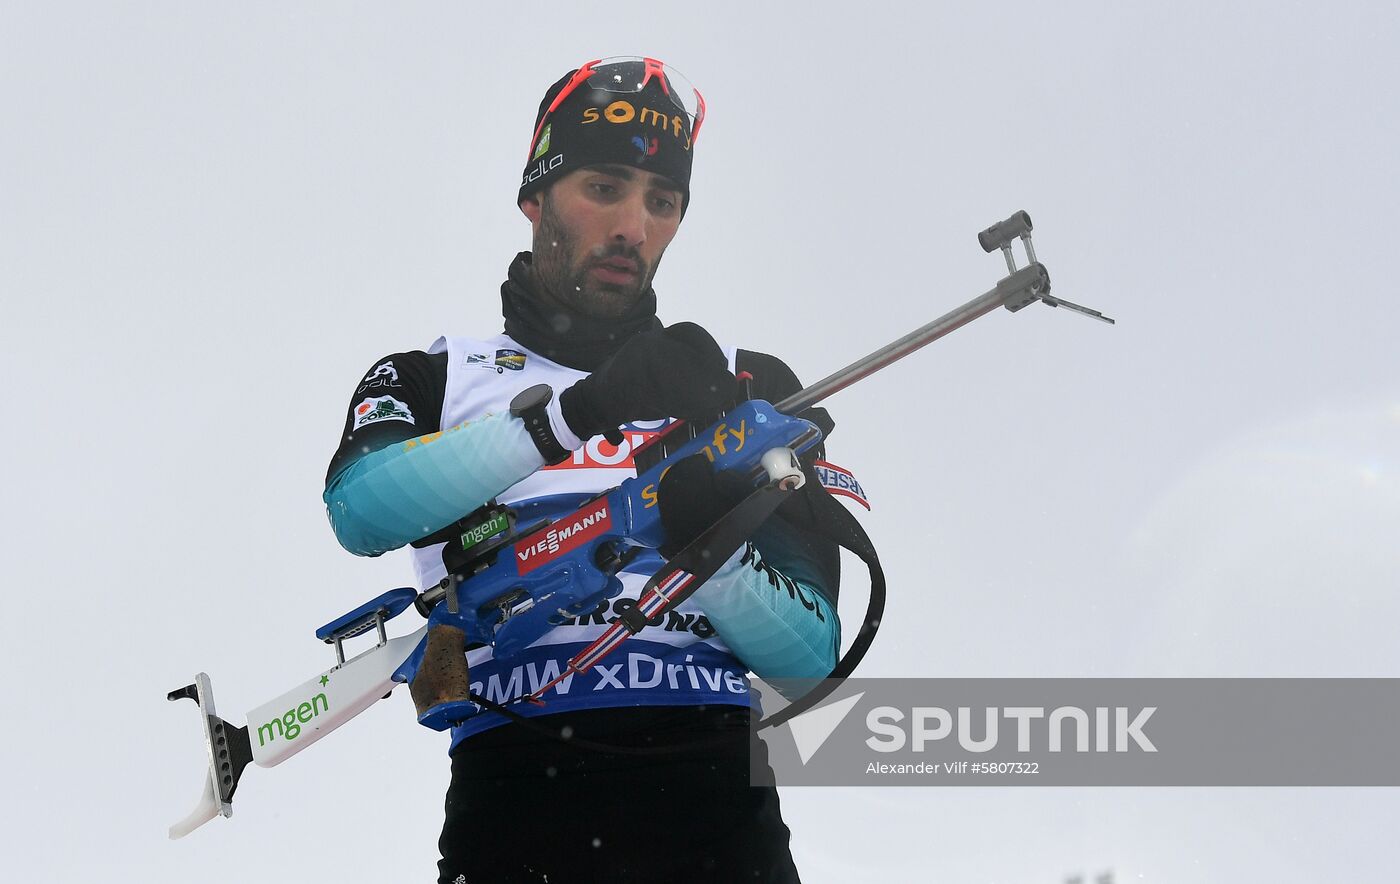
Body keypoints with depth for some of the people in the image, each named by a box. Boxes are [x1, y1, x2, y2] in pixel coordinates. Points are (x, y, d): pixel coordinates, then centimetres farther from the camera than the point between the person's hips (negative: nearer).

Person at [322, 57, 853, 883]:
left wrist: (709, 546, -11)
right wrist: (571, 412, -19)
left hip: (720, 817, 0)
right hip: (513, 813, 0)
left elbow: (810, 652, 8)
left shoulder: (749, 388, 18)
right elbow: (362, 512, -8)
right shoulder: (434, 378, 16)